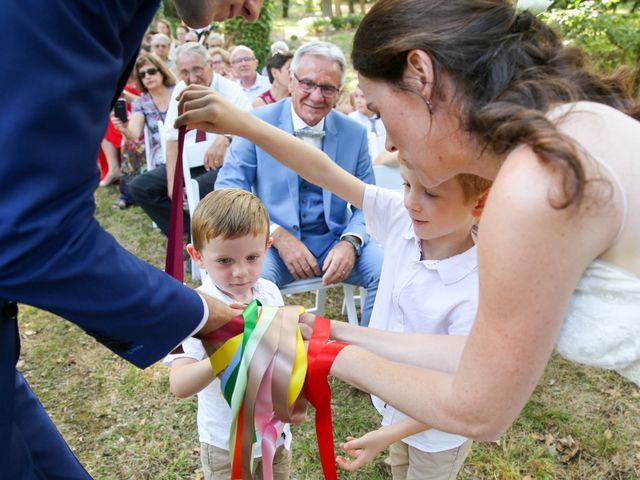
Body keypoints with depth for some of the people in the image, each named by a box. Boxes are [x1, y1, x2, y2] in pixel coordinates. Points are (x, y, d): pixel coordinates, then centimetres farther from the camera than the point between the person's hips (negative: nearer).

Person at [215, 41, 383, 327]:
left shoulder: (355, 134, 2)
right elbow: (229, 192, -5)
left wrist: (350, 242, -15)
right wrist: (278, 235, -18)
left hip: (334, 240, 3)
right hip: (271, 241, -2)